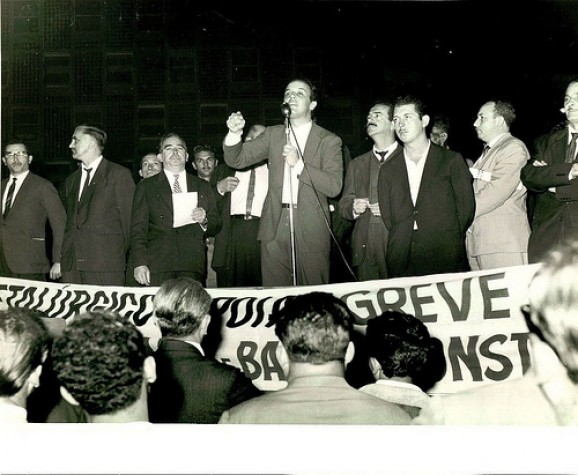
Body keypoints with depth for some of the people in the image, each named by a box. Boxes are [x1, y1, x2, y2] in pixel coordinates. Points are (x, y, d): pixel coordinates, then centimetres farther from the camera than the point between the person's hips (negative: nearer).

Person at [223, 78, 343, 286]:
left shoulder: (329, 140, 3)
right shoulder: (273, 134, 14)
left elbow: (334, 187, -8)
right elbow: (236, 160, 8)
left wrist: (299, 164, -18)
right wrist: (235, 133, -12)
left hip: (311, 230, -2)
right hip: (275, 227, 2)